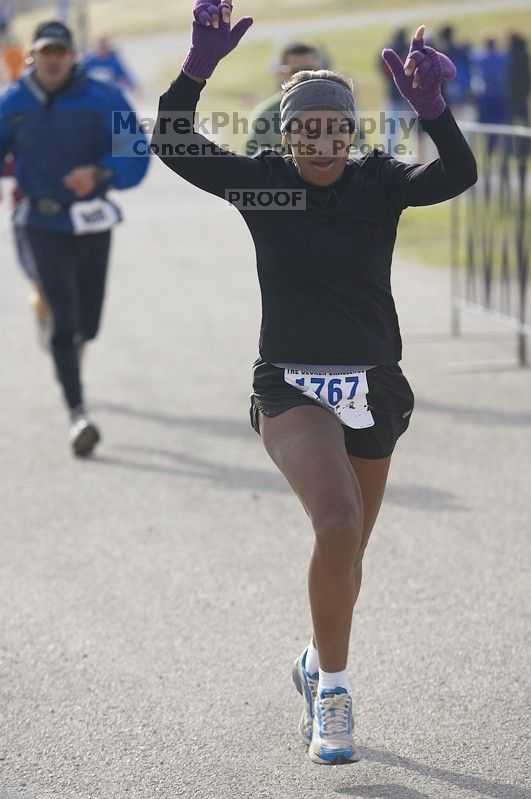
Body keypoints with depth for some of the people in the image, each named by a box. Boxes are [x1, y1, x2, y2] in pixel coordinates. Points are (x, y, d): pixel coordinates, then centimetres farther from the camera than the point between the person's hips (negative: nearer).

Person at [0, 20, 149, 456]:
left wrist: (99, 173, -29)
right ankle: (77, 412, -16)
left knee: (87, 320, 13)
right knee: (64, 317, -14)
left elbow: (135, 157, -12)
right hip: (42, 222, -1)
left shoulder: (104, 100, -6)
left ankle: (71, 362, 49)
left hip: (92, 222, 1)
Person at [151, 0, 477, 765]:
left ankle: (318, 665, 42)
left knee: (348, 546, 15)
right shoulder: (261, 182, -4)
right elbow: (174, 147, -15)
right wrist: (199, 66, -27)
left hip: (372, 387, 3)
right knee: (338, 522, -25)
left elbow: (457, 175, -21)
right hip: (291, 385, -3)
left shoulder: (379, 182, -3)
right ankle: (331, 685, -10)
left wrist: (432, 109, -38)